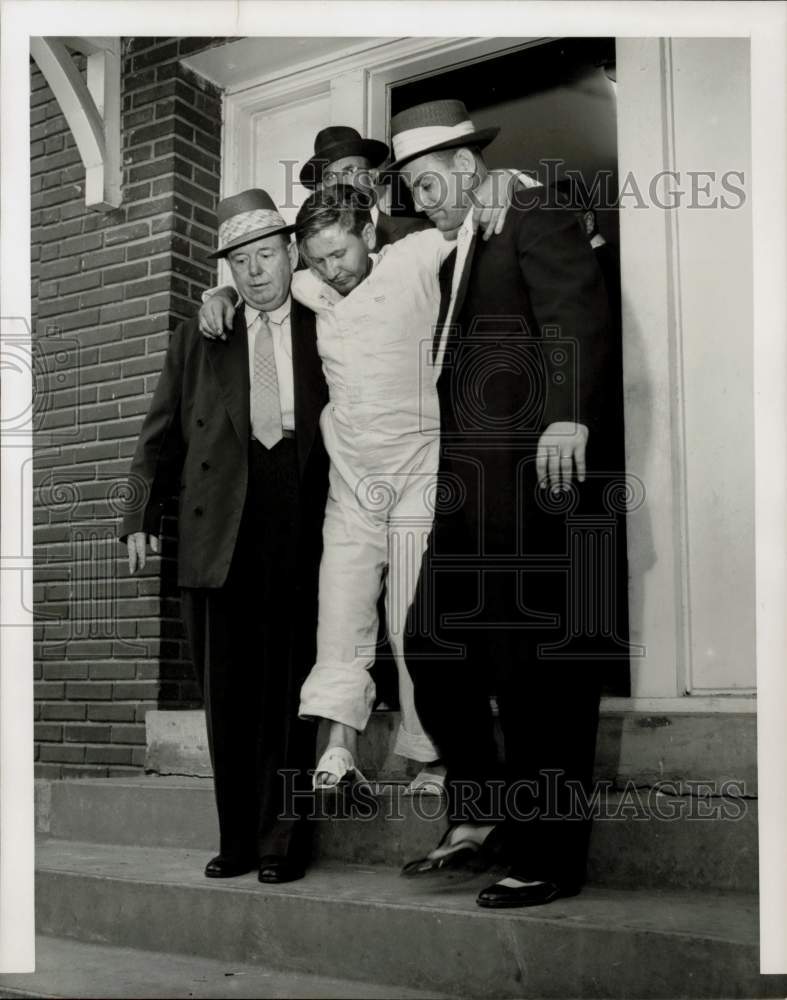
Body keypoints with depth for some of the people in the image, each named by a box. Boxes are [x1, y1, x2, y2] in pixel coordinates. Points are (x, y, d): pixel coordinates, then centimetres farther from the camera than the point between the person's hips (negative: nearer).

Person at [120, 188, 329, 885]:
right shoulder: (198, 338, 16)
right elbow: (163, 436, 14)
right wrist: (142, 514, 4)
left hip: (304, 534, -1)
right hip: (221, 534, 2)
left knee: (290, 689, 0)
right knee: (228, 691, 5)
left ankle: (283, 841, 10)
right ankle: (236, 839, 16)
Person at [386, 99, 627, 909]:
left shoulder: (532, 216, 0)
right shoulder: (456, 253, 25)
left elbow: (578, 316, -15)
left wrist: (569, 414, -29)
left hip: (525, 474, -9)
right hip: (468, 486, 9)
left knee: (536, 668, -4)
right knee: (430, 650, 7)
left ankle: (547, 858, 6)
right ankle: (480, 817, 20)